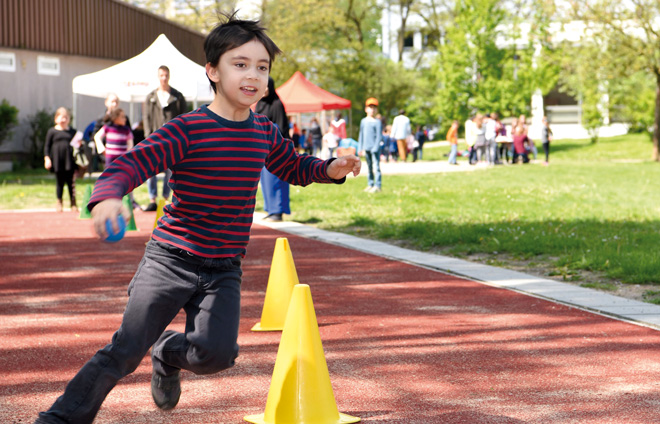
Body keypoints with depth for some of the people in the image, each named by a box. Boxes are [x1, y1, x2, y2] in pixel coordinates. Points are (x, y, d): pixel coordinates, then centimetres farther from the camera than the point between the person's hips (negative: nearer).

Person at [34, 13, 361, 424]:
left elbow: (295, 168, 25)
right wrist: (108, 195, -44)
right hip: (171, 261, -4)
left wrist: (330, 169, 5)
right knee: (125, 351, -7)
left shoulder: (265, 131, 6)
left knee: (218, 352, -14)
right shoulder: (187, 130, -13)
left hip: (225, 270, 4)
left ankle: (169, 355, 21)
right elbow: (132, 162, -23)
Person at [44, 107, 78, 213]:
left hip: (70, 160, 2)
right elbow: (47, 146, 3)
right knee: (59, 181, 5)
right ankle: (59, 202, 19)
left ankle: (73, 203, 11)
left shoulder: (72, 131, 9)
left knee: (71, 182, 3)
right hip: (58, 160, -2)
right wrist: (47, 158, -5)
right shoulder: (52, 131, 2)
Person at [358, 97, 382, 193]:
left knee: (376, 166, -8)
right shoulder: (363, 121, 11)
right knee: (369, 167, 12)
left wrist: (375, 148, -16)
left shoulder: (377, 122, -5)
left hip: (375, 148, -6)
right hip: (366, 148, 6)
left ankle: (378, 186, -7)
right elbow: (361, 135, 16)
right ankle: (370, 184, 20)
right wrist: (360, 148, 13)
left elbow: (379, 136, -8)